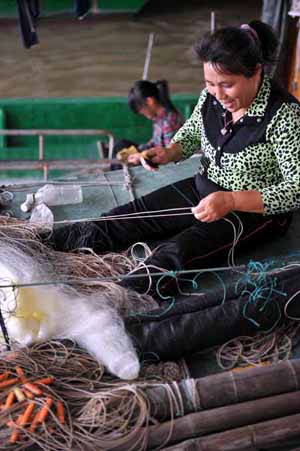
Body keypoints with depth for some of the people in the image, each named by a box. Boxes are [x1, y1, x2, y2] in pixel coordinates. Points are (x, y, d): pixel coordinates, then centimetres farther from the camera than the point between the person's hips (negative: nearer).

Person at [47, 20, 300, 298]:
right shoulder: (212, 97, -5)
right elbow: (191, 133, 13)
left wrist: (231, 201, -35)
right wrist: (168, 153, -10)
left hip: (257, 210, -6)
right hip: (205, 189, 6)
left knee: (178, 252, -31)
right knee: (123, 218, -6)